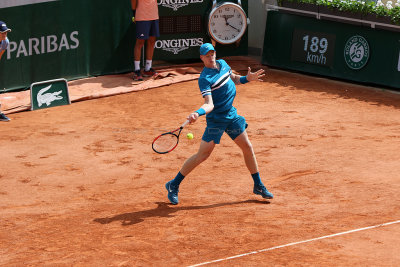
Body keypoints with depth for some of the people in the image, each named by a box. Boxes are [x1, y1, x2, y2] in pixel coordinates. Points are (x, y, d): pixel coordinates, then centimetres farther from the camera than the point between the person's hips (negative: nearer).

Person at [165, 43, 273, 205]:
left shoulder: (223, 64, 4)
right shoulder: (205, 79, -19)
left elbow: (233, 79, 23)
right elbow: (209, 104, -27)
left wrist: (247, 79, 6)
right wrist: (197, 113, -46)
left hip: (231, 115, 7)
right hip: (216, 119, -7)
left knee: (247, 148, 9)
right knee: (203, 155, -8)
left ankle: (258, 186, 25)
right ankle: (173, 185, 4)